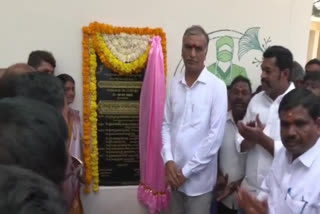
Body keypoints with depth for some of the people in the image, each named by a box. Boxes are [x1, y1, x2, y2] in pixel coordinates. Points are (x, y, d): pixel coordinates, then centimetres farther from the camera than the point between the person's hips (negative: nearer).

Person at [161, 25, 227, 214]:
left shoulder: (217, 86, -10)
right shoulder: (175, 84, 3)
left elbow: (216, 135, -14)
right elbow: (166, 125, 6)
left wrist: (187, 170, -12)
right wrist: (168, 160, -7)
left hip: (199, 177, -4)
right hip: (175, 172, 4)